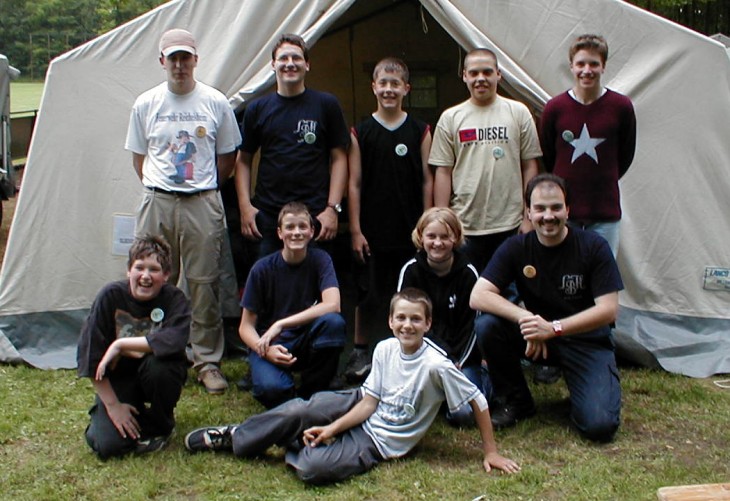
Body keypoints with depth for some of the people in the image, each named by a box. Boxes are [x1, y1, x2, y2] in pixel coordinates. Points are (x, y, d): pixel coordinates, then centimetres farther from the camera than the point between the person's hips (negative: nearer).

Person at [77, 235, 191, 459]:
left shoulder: (174, 299, -15)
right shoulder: (111, 297, -14)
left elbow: (175, 341, -36)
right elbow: (90, 355, -13)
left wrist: (120, 344, -30)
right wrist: (112, 405, -13)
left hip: (156, 375, 0)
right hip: (118, 379, 0)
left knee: (157, 364, -35)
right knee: (108, 445, -19)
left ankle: (160, 427, -5)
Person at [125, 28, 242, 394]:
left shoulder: (215, 102, 3)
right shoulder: (146, 104, 6)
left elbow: (228, 155, 11)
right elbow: (139, 157, 15)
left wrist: (204, 188, 6)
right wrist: (158, 189, 5)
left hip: (202, 204, -1)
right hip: (157, 204, 1)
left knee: (204, 284, 2)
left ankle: (208, 360, 13)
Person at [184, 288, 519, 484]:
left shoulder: (435, 365, -23)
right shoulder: (384, 350, -6)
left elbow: (477, 401, -17)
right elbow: (370, 400, -3)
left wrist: (490, 452, -13)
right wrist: (330, 429, -13)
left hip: (380, 442, -4)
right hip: (362, 411, 5)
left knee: (314, 468, -29)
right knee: (300, 410, -21)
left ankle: (295, 445, 7)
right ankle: (236, 437, 4)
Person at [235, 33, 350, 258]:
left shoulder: (326, 105, 5)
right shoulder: (257, 109, 10)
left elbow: (339, 158, 3)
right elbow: (244, 160, 12)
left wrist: (333, 208, -5)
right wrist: (245, 206, 1)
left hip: (314, 214, -1)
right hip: (267, 215, 2)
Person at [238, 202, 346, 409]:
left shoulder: (320, 260, -7)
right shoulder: (263, 269, -9)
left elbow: (332, 305, -23)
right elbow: (246, 326, -5)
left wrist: (281, 324, -26)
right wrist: (266, 350, -27)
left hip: (306, 341, 2)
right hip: (268, 344, -2)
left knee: (333, 322, -30)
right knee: (271, 388, -34)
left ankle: (310, 394, -9)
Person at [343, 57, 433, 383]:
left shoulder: (420, 131, 5)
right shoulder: (360, 132, 3)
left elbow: (427, 181, 5)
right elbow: (354, 184, 2)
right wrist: (355, 230, -4)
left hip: (410, 232, 1)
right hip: (371, 231, -1)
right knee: (367, 296, 4)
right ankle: (360, 353, 21)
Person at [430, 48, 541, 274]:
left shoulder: (518, 113, 5)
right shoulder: (450, 118, 6)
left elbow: (529, 166, 5)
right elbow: (443, 172, 4)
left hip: (510, 226, 0)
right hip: (464, 227, 0)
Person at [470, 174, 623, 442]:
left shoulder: (593, 246, -12)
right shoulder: (516, 248, -8)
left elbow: (608, 310, -16)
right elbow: (478, 296, -17)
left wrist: (553, 328, -28)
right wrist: (525, 317, -32)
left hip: (586, 341, -2)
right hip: (538, 336, 3)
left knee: (599, 425, -23)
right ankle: (516, 402, -3)